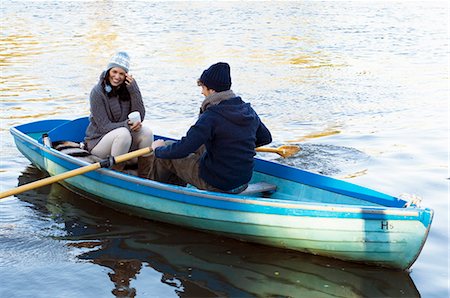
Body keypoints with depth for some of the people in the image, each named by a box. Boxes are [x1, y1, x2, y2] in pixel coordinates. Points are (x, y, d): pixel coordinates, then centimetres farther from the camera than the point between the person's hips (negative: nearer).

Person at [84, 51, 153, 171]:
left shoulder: (128, 88, -2)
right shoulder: (98, 92, -16)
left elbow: (140, 117, -8)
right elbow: (103, 127, -17)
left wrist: (134, 90, -18)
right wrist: (127, 125, -30)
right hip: (98, 141, -5)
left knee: (146, 132, -21)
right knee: (123, 133, -34)